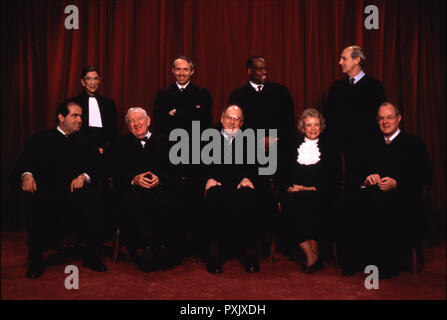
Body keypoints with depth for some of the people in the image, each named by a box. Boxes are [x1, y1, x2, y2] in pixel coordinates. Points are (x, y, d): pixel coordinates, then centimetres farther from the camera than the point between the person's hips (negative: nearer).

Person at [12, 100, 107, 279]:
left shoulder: (84, 143, 21)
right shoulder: (40, 140, 15)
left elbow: (94, 167, 9)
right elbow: (23, 164, 5)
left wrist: (83, 176, -13)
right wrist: (26, 175, -18)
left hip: (75, 190, 1)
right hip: (47, 192, -1)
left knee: (90, 199, -29)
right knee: (38, 205, -33)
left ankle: (92, 256, -11)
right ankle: (36, 260, -11)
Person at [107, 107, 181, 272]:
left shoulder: (163, 141, 23)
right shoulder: (120, 144, 24)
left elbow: (172, 169, 11)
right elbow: (116, 173, 9)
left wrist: (160, 178, -10)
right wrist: (133, 180, -9)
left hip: (159, 187, 0)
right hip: (132, 189, 0)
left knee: (164, 201, -35)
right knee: (135, 200, -36)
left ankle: (166, 248, -28)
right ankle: (144, 248, -32)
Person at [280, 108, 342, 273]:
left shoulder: (329, 148, 14)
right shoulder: (293, 147, 20)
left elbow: (334, 179, 4)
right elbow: (283, 174, 14)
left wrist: (313, 188, -9)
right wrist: (289, 187, -7)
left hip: (320, 195, -2)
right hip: (295, 193, 2)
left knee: (307, 203, -33)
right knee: (290, 204, -30)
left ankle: (312, 255, -23)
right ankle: (313, 256, -22)